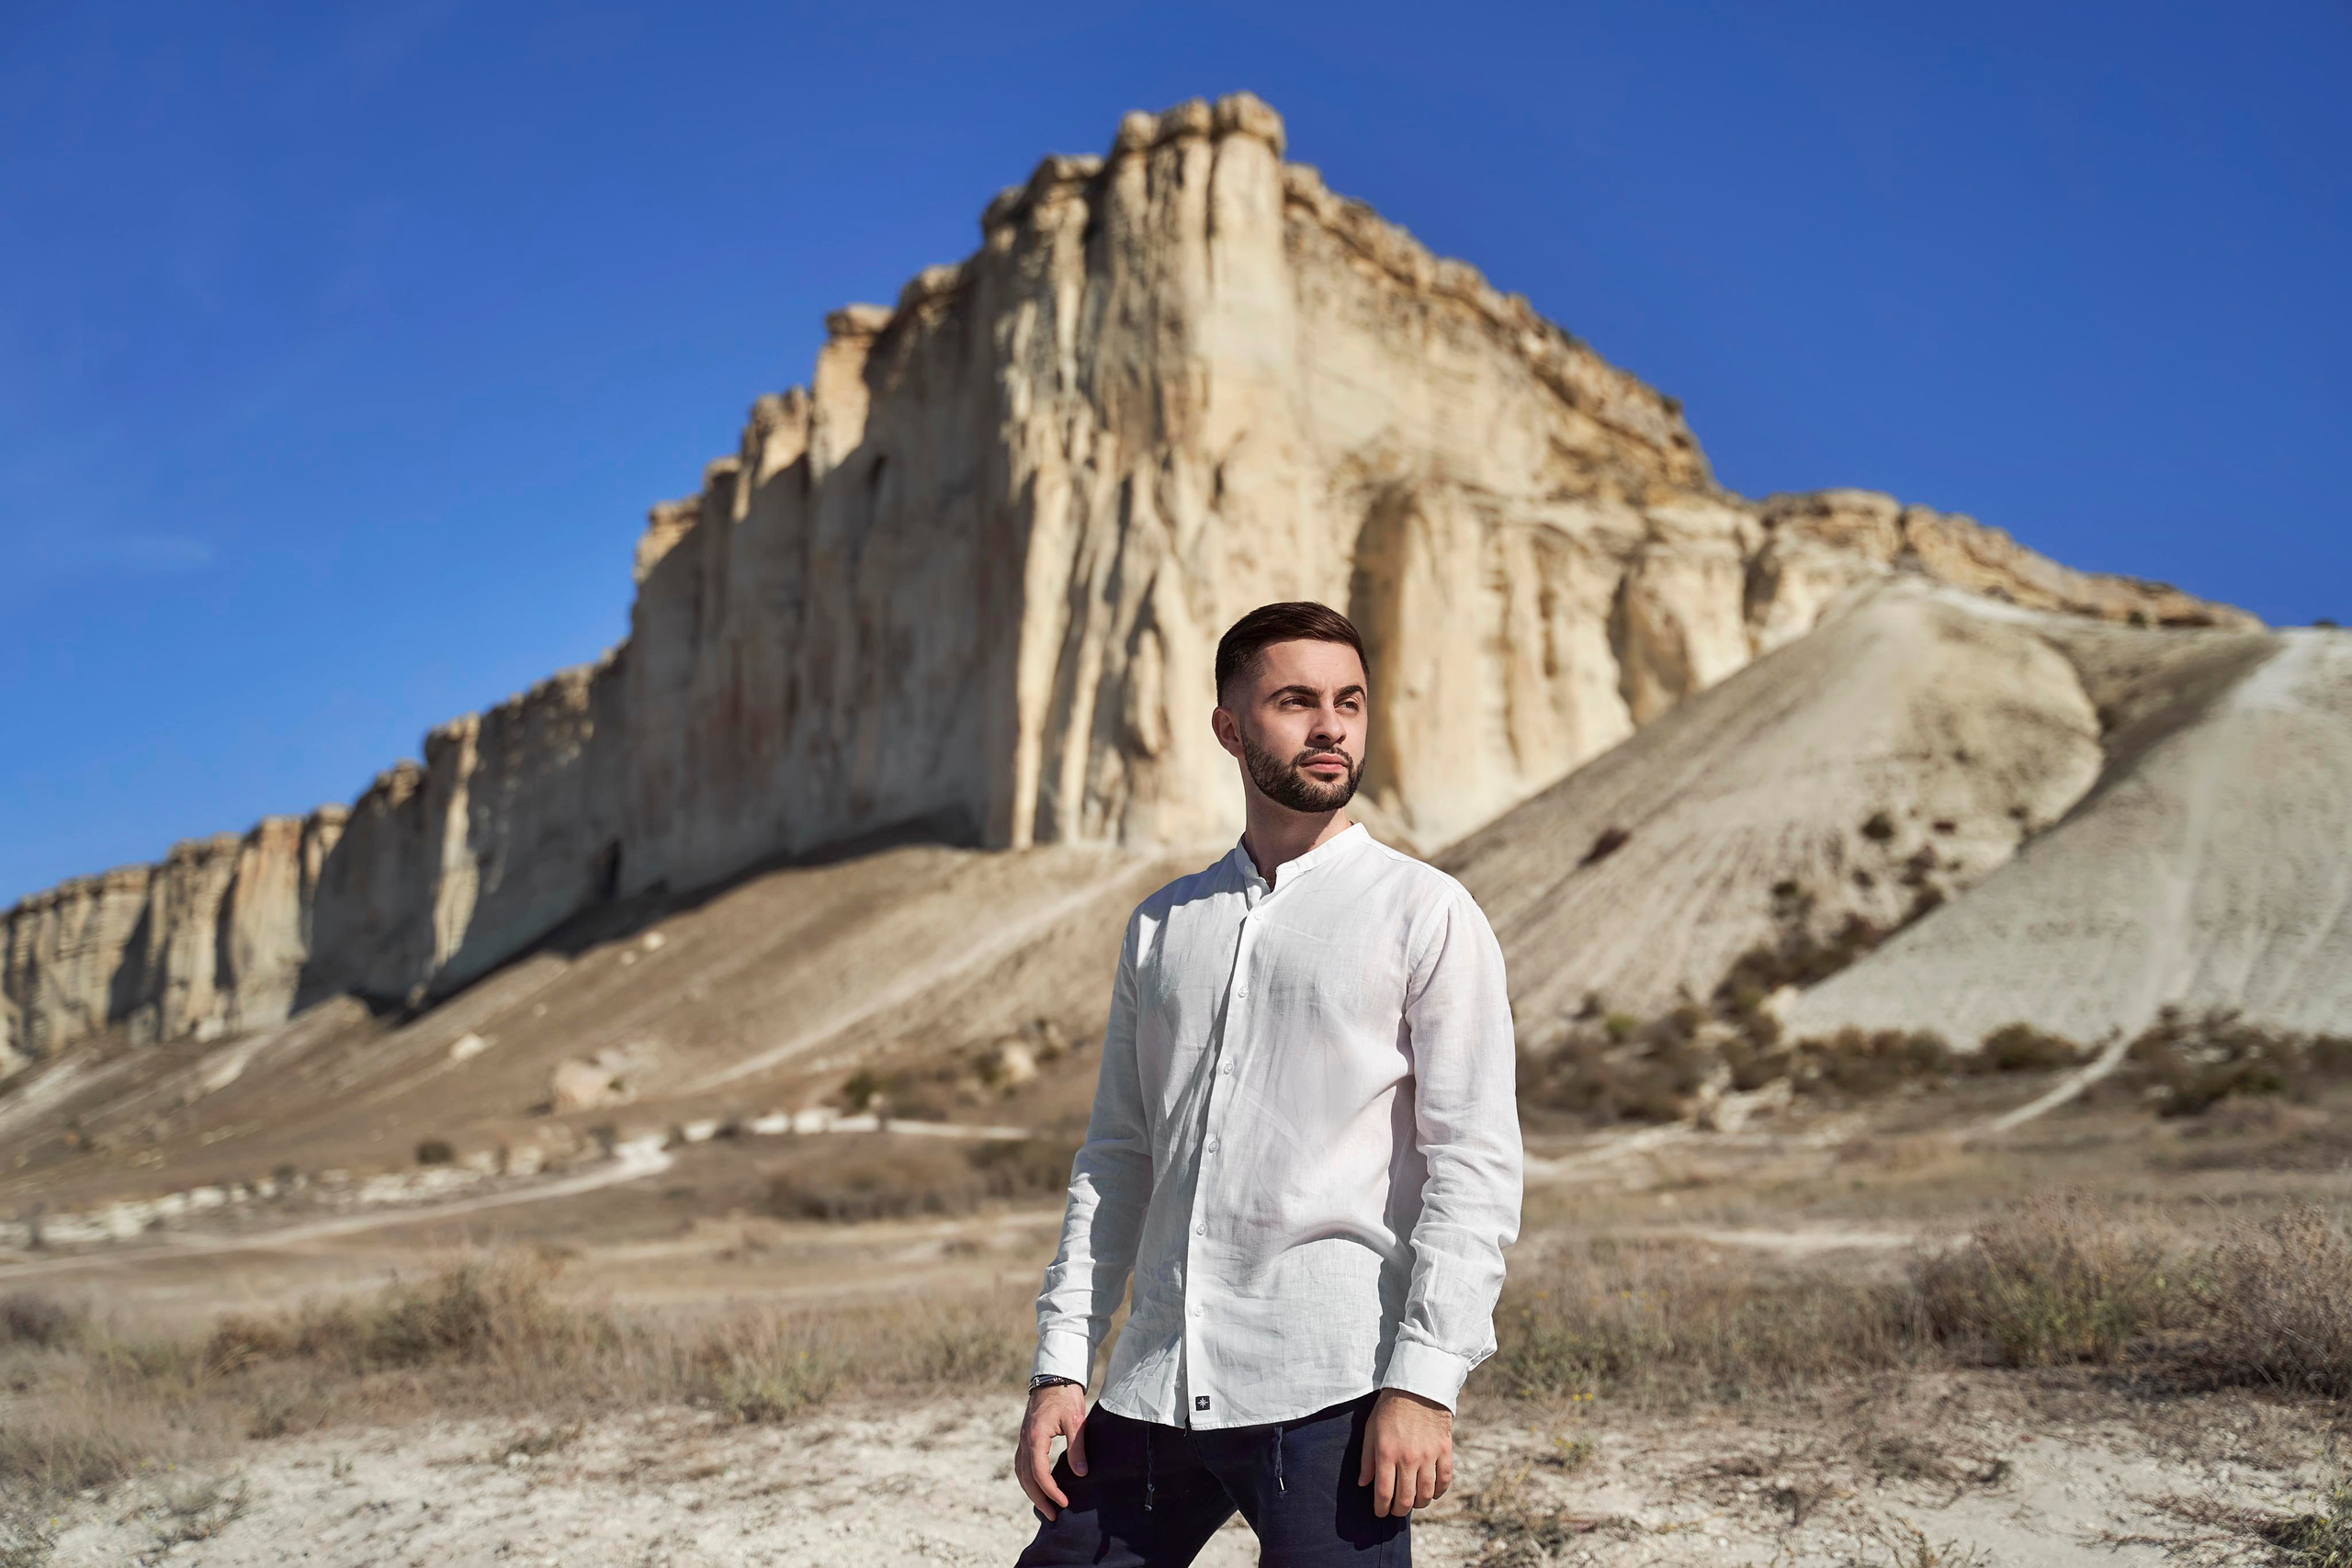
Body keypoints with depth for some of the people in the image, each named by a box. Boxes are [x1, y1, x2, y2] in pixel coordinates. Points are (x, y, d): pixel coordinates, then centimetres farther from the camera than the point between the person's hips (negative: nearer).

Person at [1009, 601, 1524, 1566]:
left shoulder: (1426, 914, -1)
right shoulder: (1161, 926, 13)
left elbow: (1476, 1165, -6)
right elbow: (1115, 1159, 15)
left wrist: (1424, 1382, -13)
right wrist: (1061, 1366, 9)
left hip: (1329, 1390, -4)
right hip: (1153, 1389, 4)